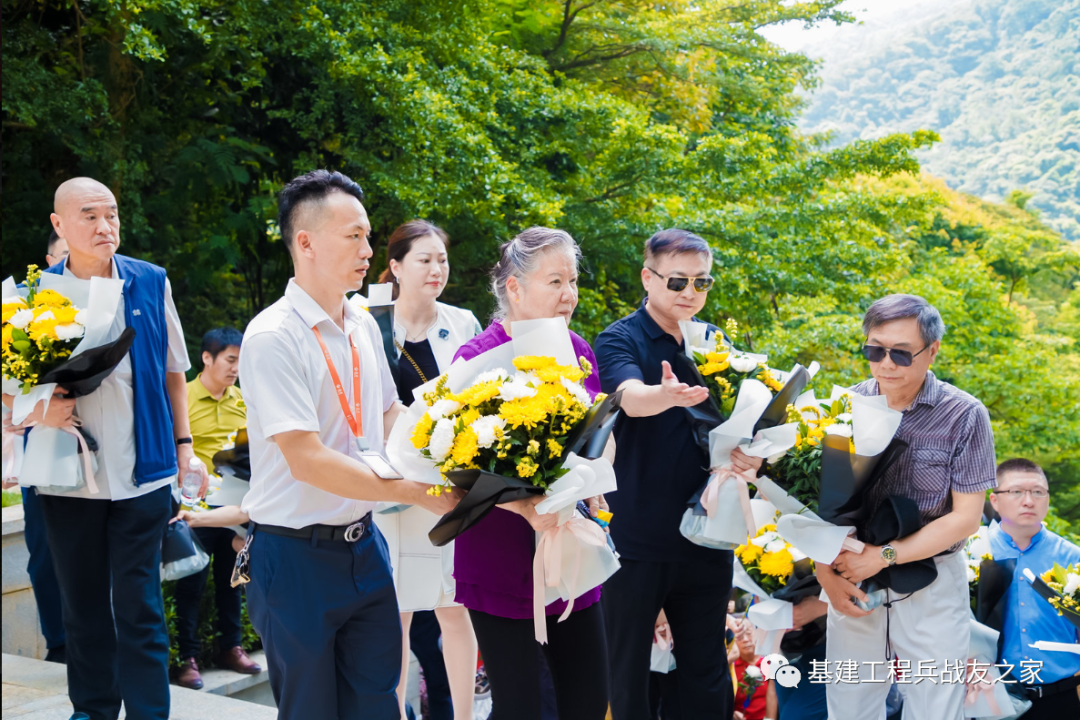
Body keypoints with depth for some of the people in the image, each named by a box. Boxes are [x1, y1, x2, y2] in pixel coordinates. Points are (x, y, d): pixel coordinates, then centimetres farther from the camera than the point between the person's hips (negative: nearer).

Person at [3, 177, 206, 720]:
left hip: (141, 475, -1)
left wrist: (183, 441, 8)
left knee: (139, 610, 1)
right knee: (83, 609, 13)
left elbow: (173, 369, 11)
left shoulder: (151, 284, 1)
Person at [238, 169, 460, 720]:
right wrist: (417, 492, -21)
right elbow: (308, 460, -23)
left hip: (363, 546, 7)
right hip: (297, 557, -6)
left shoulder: (363, 327, 6)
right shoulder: (273, 337, -18)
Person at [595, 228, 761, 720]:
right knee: (627, 671, 7)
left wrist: (749, 452, -11)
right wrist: (668, 395, -50)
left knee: (707, 674, 13)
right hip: (637, 541, -4)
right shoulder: (620, 340, -7)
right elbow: (632, 398, -28)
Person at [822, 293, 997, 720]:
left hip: (931, 585, -2)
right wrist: (826, 573, -8)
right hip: (852, 583, 2)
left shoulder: (964, 416, -8)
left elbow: (965, 517, -9)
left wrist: (884, 556, -14)